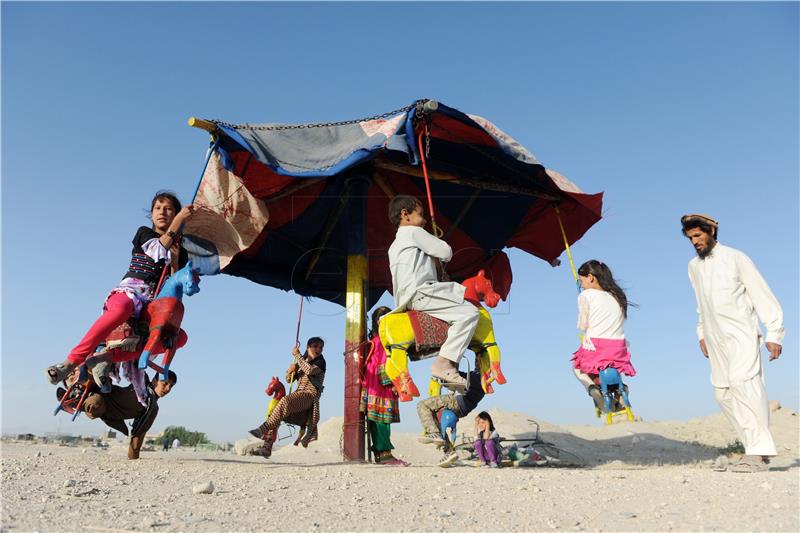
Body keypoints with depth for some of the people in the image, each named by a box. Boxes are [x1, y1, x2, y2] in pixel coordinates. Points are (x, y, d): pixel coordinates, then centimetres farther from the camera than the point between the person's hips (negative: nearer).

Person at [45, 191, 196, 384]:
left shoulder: (180, 249, 18)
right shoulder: (144, 233, 13)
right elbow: (158, 251, -9)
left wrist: (175, 260, -7)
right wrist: (179, 221, -16)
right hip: (129, 291, -3)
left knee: (180, 337, -22)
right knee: (121, 309, -41)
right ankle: (71, 362, -39)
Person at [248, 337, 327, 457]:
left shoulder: (320, 362, 0)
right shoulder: (301, 362, 20)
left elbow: (309, 370, -21)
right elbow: (289, 379, 21)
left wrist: (297, 355, -13)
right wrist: (290, 370, -2)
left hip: (310, 395, -7)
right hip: (298, 394, 7)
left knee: (285, 401, -32)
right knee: (274, 406, -13)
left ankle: (264, 429, -33)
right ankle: (267, 447, -14)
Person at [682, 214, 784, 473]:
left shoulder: (735, 258, -2)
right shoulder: (693, 266, 14)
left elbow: (762, 295, -3)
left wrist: (773, 334, -7)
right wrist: (702, 334, 19)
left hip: (742, 334, -6)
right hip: (716, 340, 6)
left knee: (742, 382, -23)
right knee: (723, 393, 0)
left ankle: (759, 452, -20)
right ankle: (755, 449, 6)